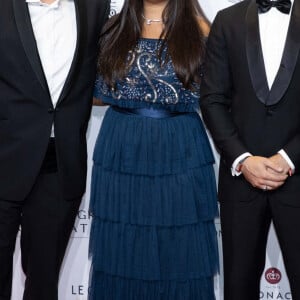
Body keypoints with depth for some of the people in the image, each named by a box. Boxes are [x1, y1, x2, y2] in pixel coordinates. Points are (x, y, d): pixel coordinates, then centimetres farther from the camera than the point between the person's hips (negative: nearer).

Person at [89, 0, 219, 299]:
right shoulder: (114, 28, 9)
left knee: (179, 254, 4)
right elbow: (99, 93, 14)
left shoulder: (198, 28, 2)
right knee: (120, 252, 8)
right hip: (121, 152, 2)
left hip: (180, 153, -2)